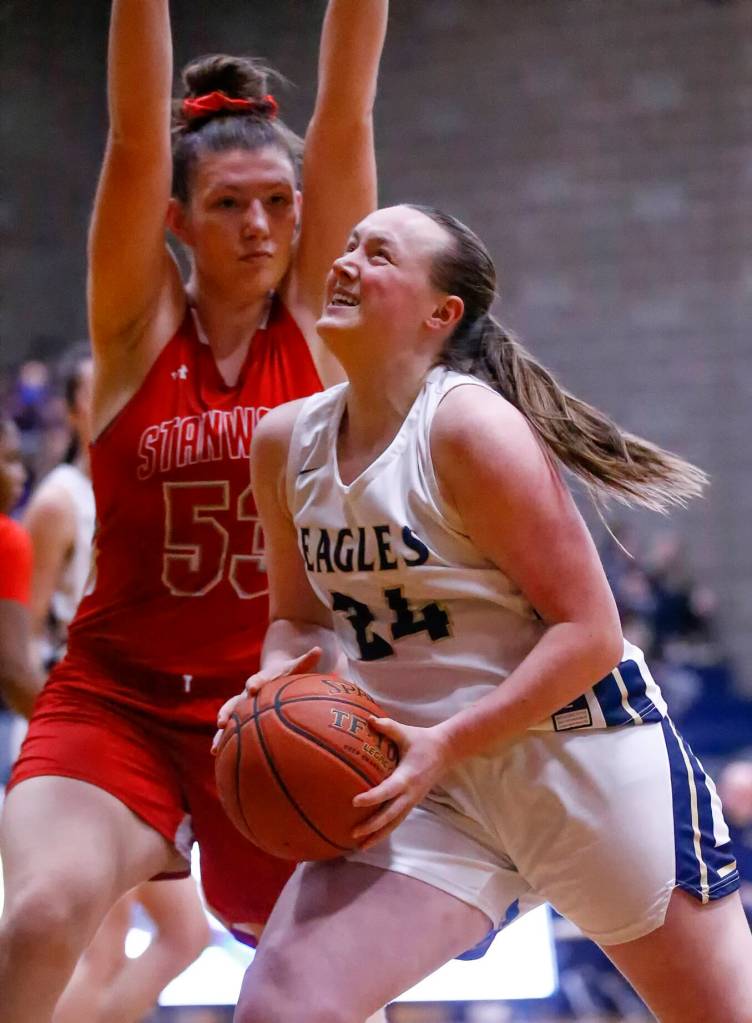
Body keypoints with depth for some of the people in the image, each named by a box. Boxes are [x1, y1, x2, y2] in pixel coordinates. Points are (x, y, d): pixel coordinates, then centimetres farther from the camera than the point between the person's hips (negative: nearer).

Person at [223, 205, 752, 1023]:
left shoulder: (473, 426, -16)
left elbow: (588, 632, -17)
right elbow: (301, 617, 16)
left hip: (579, 755, -5)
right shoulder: (285, 442, 2)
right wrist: (279, 675, -8)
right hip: (429, 782, 5)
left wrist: (448, 744, -24)